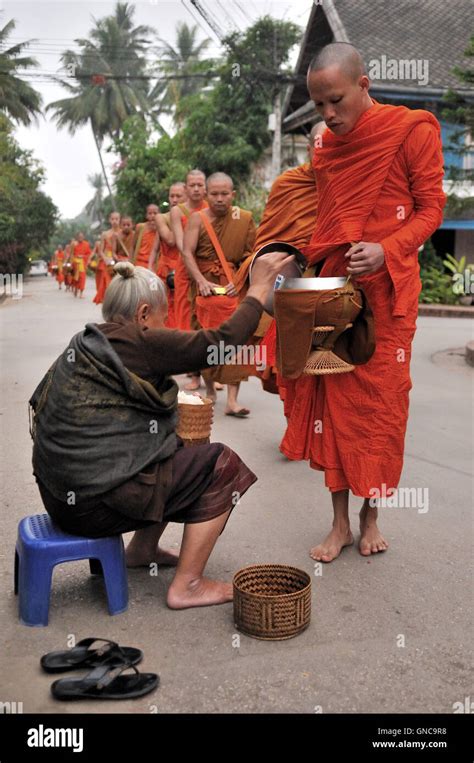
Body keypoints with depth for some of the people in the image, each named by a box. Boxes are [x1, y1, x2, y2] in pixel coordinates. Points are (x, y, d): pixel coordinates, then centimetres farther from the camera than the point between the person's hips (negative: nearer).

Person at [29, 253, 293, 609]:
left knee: (181, 451, 22)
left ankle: (143, 548, 30)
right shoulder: (136, 342, -15)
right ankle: (187, 586, 4)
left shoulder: (89, 343, 12)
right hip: (94, 502, -10)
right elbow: (221, 342, -17)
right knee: (221, 464, -1)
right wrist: (260, 286, -8)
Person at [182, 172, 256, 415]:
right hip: (205, 284, 0)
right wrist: (201, 281, -20)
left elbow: (252, 254, -1)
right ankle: (209, 388, 25)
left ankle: (232, 399, -10)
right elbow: (187, 252, -8)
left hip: (234, 284, 0)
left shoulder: (245, 219, 1)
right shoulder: (198, 218, 0)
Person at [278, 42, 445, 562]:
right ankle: (340, 523, 15)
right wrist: (300, 259, 2)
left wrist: (386, 250, -21)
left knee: (380, 402, 3)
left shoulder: (413, 129, -4)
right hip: (332, 285, 4)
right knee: (333, 399, 3)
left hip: (387, 287, -4)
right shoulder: (326, 147, 12)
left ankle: (371, 516, 21)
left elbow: (430, 209, -4)